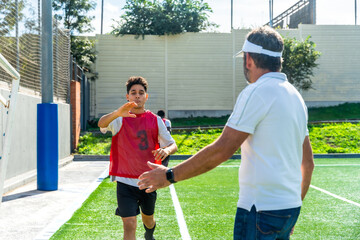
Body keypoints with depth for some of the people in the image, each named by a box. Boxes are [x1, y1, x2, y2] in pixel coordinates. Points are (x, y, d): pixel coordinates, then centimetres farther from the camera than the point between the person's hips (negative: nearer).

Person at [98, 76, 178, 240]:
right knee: (129, 226, -13)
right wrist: (118, 113, -47)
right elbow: (101, 123, -25)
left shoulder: (155, 120, 3)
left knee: (148, 219, 22)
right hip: (125, 182, -3)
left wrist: (166, 150, -21)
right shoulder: (120, 119, -4)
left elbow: (173, 145, 5)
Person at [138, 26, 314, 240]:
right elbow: (308, 163, 18)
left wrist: (170, 175, -10)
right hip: (291, 207, 9)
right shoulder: (296, 96, 15)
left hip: (262, 211, -9)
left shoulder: (257, 92, -12)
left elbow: (222, 150, -18)